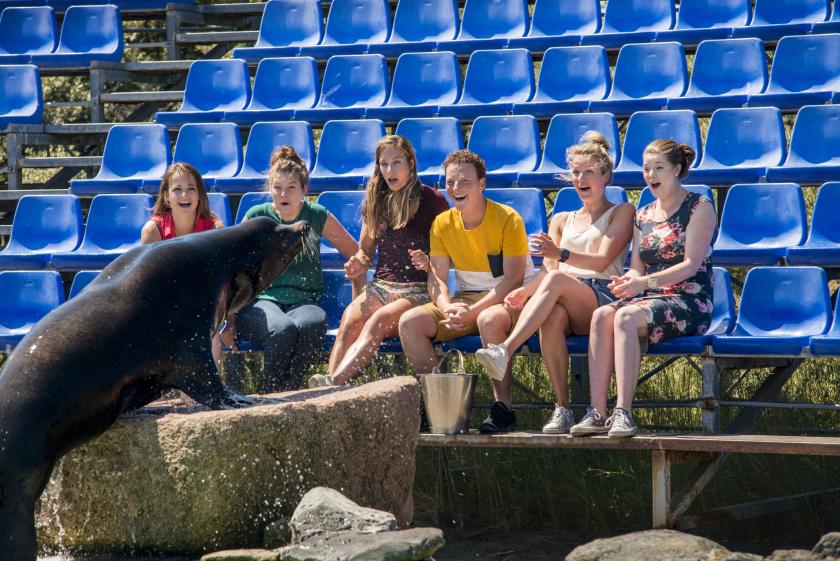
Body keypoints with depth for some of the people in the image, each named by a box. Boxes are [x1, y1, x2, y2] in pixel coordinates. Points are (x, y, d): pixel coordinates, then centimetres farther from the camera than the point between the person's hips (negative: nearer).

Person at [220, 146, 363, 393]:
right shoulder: (256, 217, 5)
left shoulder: (318, 217, 8)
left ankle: (287, 391, -24)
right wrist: (230, 321, -1)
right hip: (259, 301, -1)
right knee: (283, 329, -37)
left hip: (303, 302, 1)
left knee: (313, 324, -37)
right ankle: (270, 395, -19)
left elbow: (357, 257, 18)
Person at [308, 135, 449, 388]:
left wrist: (430, 263, -18)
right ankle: (331, 385, -47)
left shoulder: (431, 200, 1)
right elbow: (365, 250, 25)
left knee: (380, 319, -34)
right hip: (380, 286, 4)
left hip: (418, 290, -4)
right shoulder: (376, 201, 16)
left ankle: (335, 382, -52)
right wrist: (358, 262, 2)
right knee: (350, 318, -29)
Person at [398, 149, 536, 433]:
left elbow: (513, 279, -19)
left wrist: (473, 312, -28)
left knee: (489, 320, -41)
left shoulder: (508, 219, -14)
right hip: (466, 299, 6)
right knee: (410, 322, -17)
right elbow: (437, 277, 1)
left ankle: (503, 408, -31)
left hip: (511, 298, -6)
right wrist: (448, 308, -23)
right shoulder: (442, 224, 3)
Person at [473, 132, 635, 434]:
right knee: (551, 318, -36)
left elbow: (602, 261, -3)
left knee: (557, 280, -36)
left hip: (603, 296, -3)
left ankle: (505, 350, -54)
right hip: (563, 301, 3)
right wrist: (525, 292, -9)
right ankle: (562, 409, -39)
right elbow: (548, 269, 14)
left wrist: (561, 254, -21)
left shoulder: (622, 213, 14)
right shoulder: (561, 220, 29)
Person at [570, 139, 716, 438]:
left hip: (689, 302, -6)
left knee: (626, 317, -34)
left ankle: (623, 412, -40)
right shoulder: (643, 215, 21)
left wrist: (645, 282, -20)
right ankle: (597, 412, -34)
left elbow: (691, 265, -9)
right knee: (602, 315, -27)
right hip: (650, 301, 6)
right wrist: (626, 281, -7)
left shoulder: (699, 208, 1)